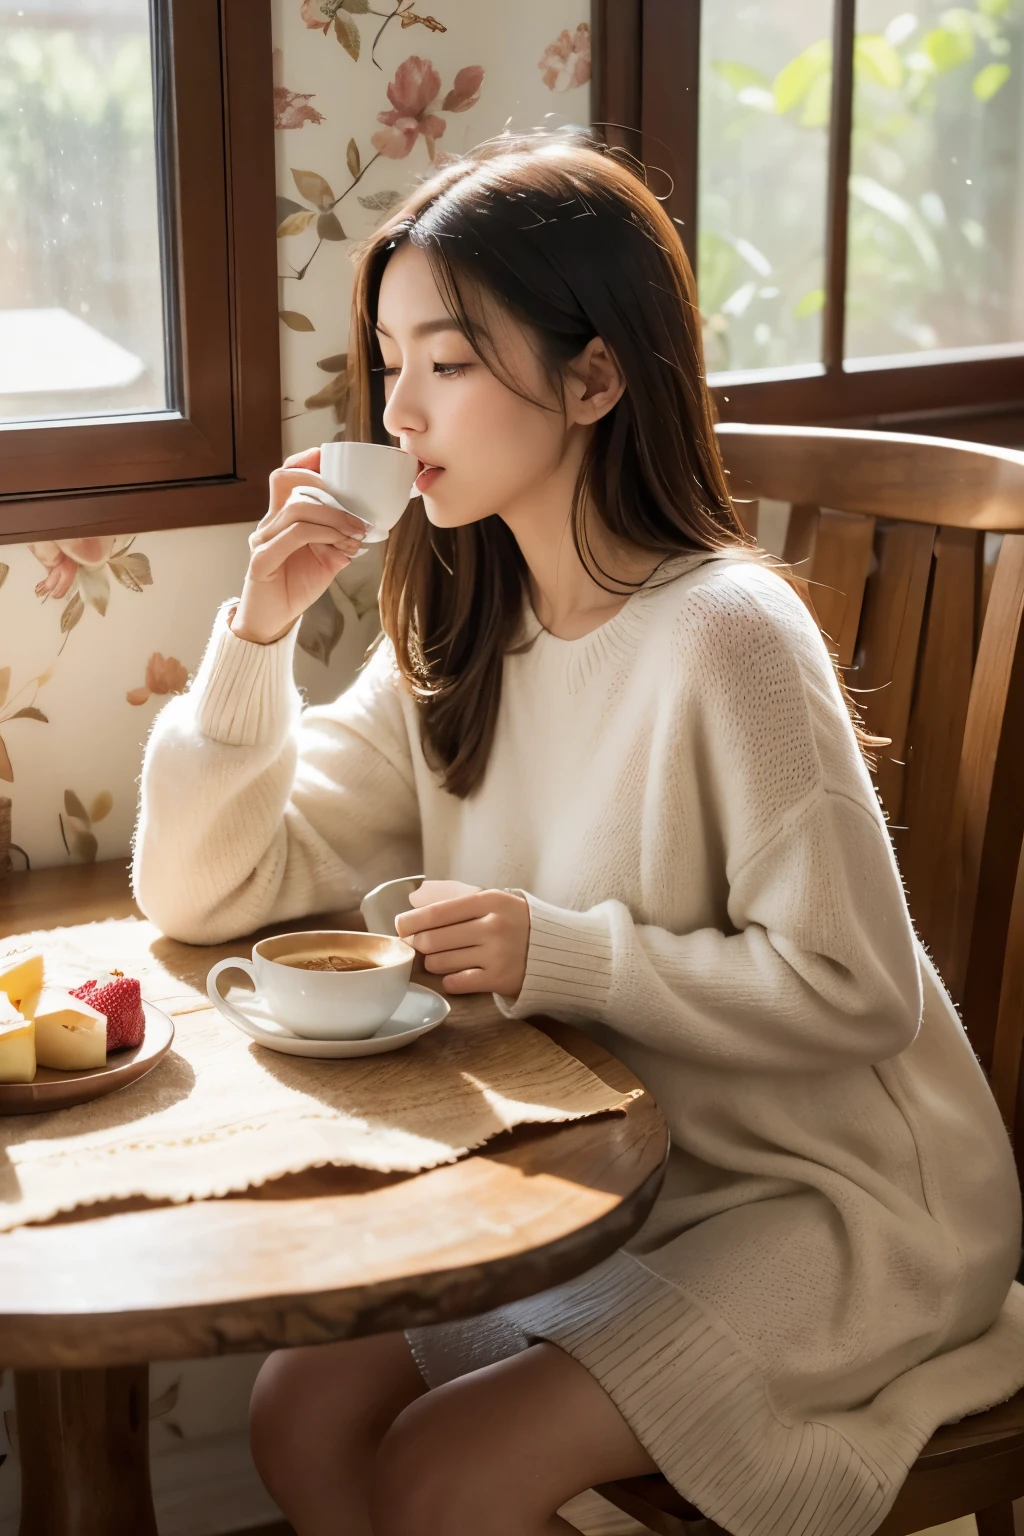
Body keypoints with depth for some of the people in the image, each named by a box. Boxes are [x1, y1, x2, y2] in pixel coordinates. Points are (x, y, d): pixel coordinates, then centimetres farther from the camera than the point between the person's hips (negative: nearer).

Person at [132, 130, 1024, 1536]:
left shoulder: (722, 638, -21)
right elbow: (204, 891, 1)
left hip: (826, 1194, -6)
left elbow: (851, 989, -21)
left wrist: (561, 955, -24)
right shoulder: (454, 640, 2)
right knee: (304, 1413, -8)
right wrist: (259, 629, -11)